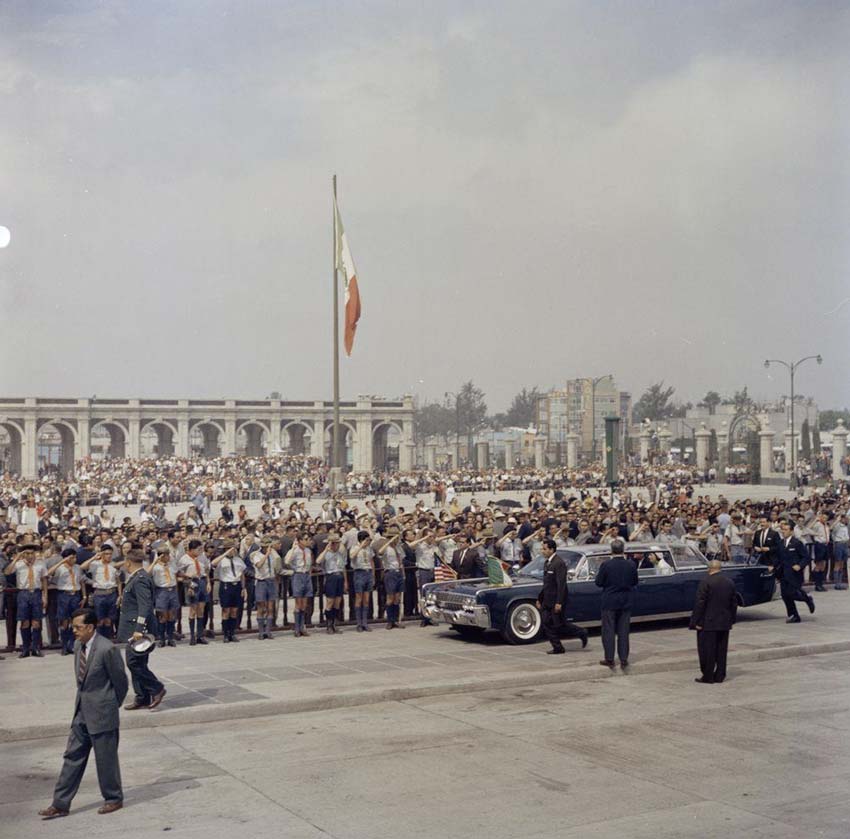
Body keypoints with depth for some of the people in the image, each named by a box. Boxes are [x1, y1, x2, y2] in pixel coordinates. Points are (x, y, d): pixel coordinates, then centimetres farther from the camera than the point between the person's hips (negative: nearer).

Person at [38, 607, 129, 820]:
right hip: (82, 712, 8)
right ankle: (61, 804, 16)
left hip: (102, 714, -8)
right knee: (73, 756, 10)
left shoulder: (107, 649, -20)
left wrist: (112, 706, 1)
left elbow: (120, 680, -11)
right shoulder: (78, 646, 5)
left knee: (105, 758, 5)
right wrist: (83, 701, 12)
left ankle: (114, 799, 22)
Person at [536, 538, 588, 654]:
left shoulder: (559, 563, -18)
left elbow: (561, 584, -22)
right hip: (548, 600, 9)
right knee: (547, 624, 6)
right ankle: (557, 648, 13)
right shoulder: (547, 562, 11)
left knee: (559, 624, -2)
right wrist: (540, 599, 18)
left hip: (556, 600, -9)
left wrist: (559, 603, -24)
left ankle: (581, 633, 16)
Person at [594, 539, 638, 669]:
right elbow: (635, 582, 5)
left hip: (609, 602, -3)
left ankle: (609, 659, 7)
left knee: (608, 631, 7)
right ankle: (624, 660, 10)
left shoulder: (606, 564, -15)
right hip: (626, 603, 3)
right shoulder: (631, 564, -7)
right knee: (623, 632, 10)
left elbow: (598, 582, -8)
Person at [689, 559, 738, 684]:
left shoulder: (705, 582, -13)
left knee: (707, 651, 1)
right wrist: (731, 620, 19)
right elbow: (734, 603, 12)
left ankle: (708, 677, 4)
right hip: (725, 623, 6)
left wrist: (697, 621, -11)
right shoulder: (730, 582, 7)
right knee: (721, 650, 12)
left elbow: (700, 603, -16)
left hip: (708, 623, -6)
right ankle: (720, 676, 16)